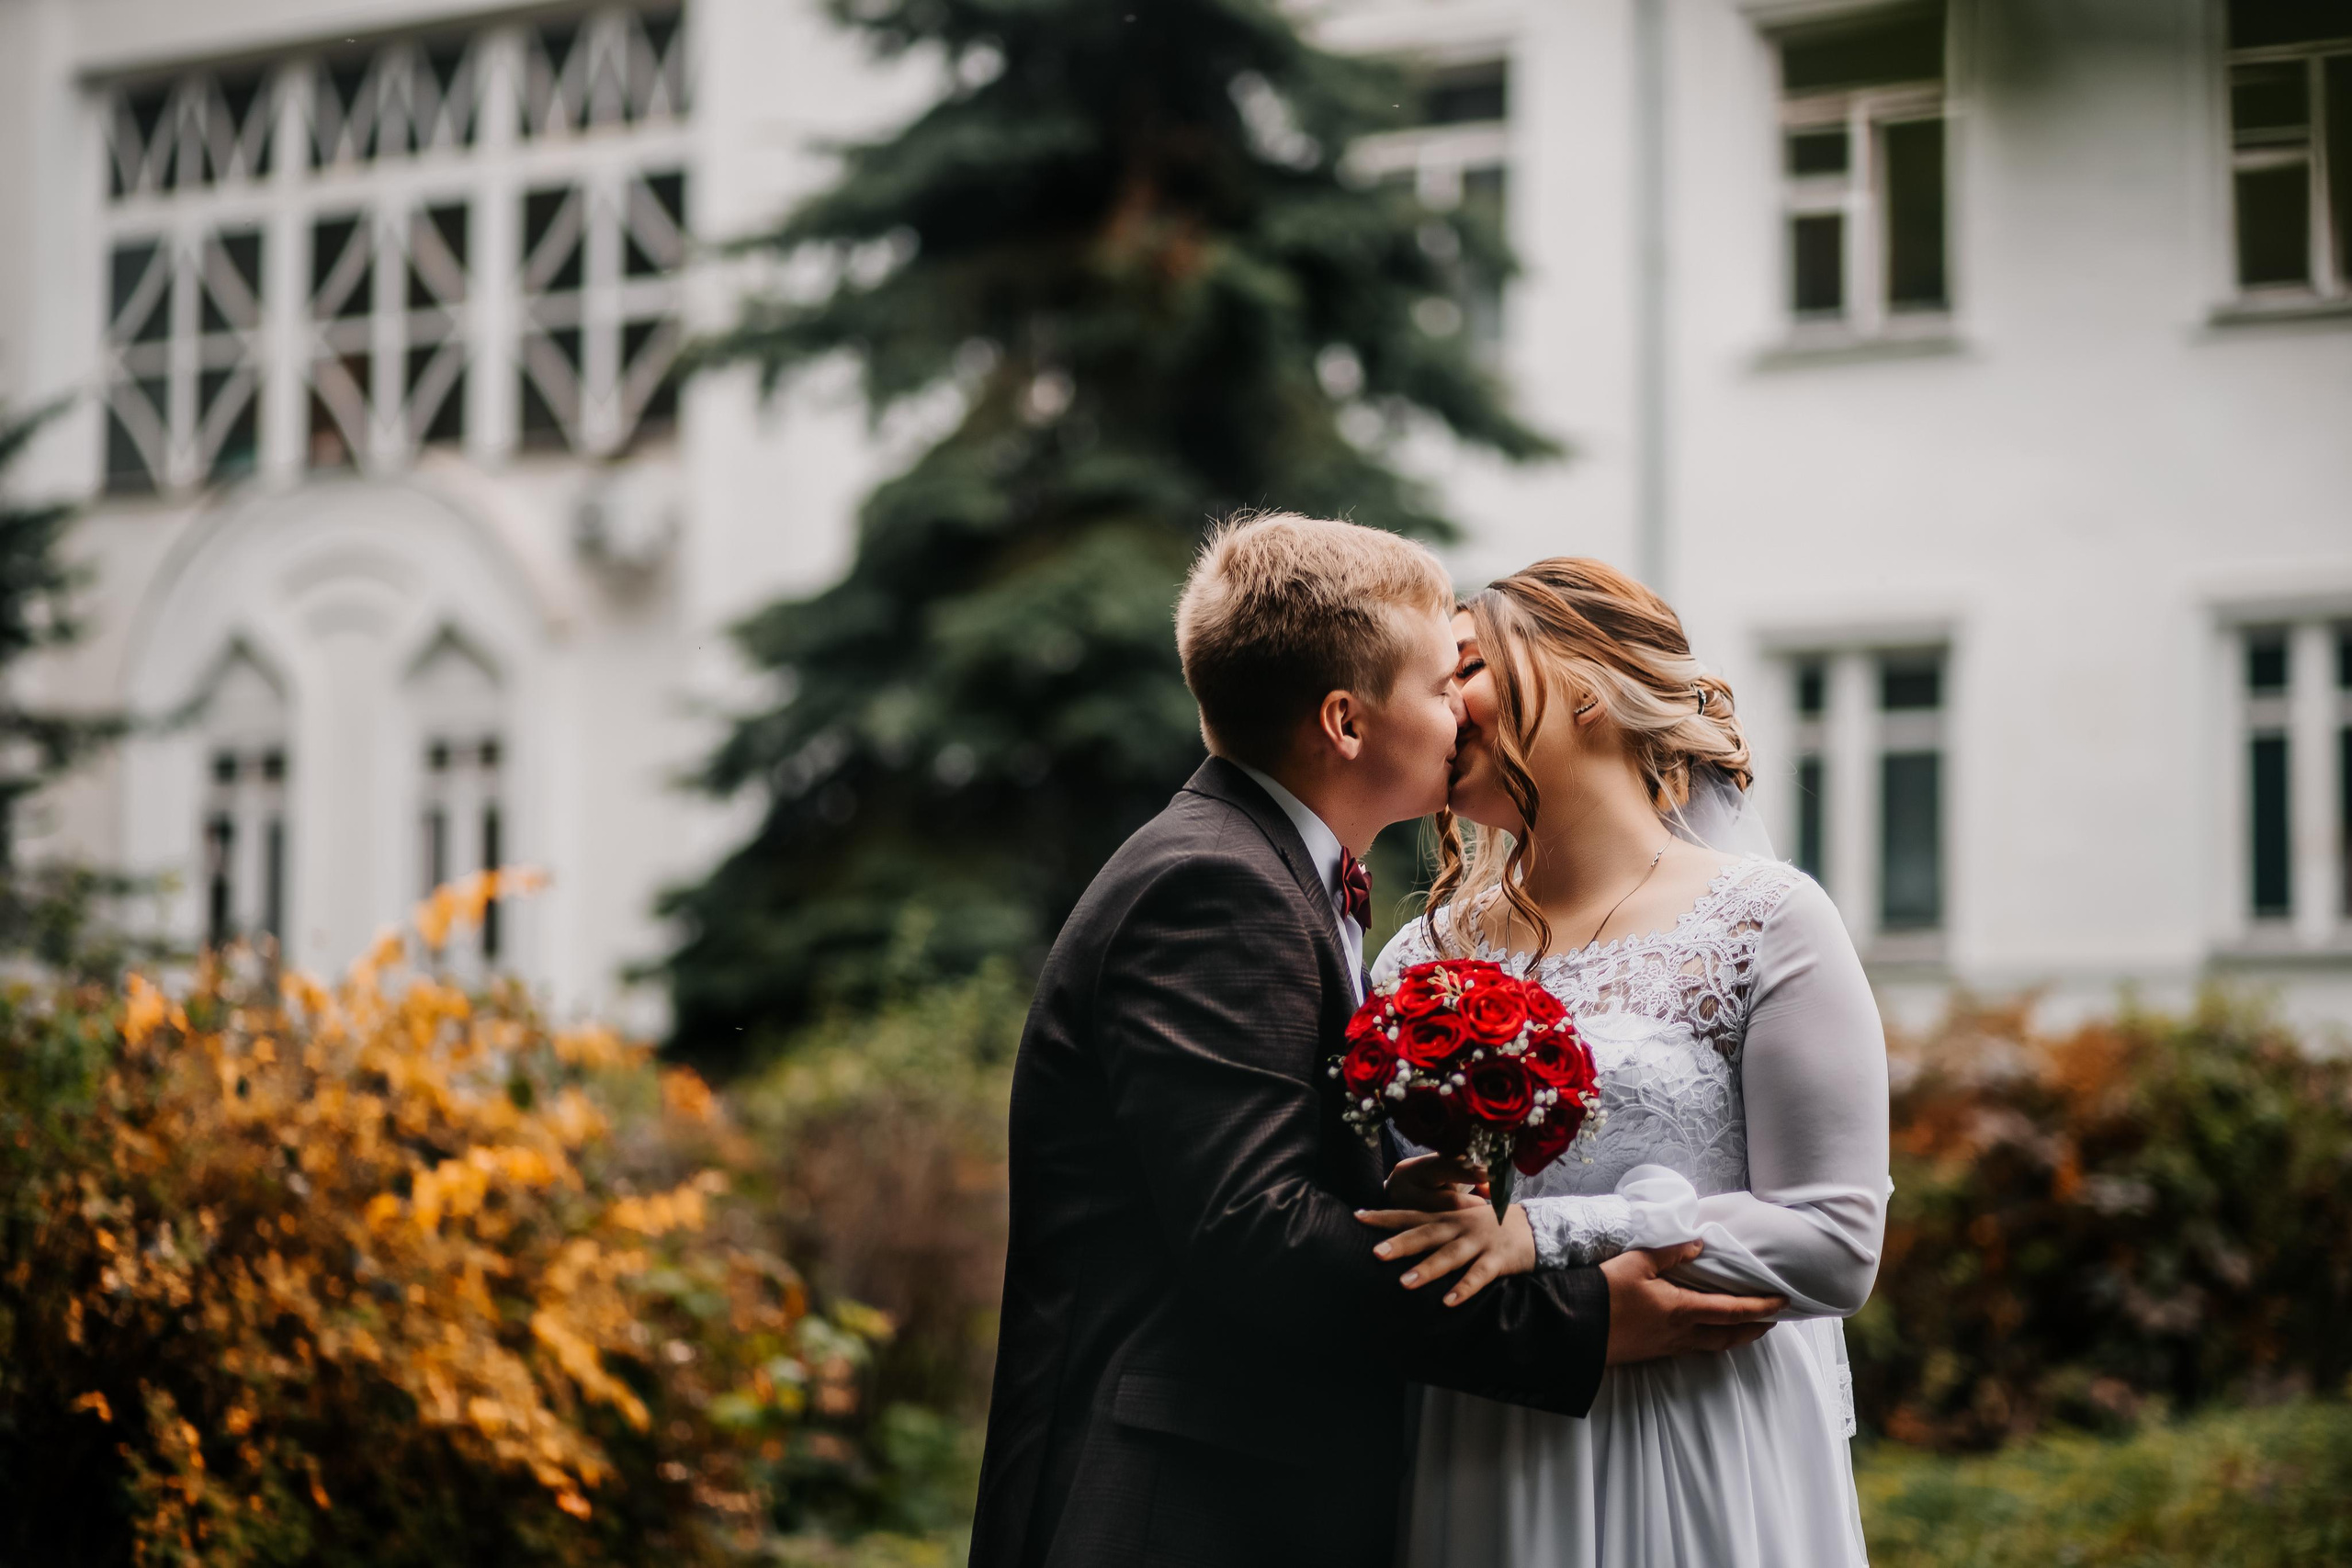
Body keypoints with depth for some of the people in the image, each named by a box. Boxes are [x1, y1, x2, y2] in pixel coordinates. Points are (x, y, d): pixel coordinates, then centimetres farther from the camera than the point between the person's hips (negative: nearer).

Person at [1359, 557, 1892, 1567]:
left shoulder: (1766, 923, -4)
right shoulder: (1424, 956, 9)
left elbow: (1833, 1243, -12)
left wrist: (1542, 1235, -19)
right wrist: (1419, 1211, -8)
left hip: (1702, 1477, -4)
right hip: (1477, 1471, 4)